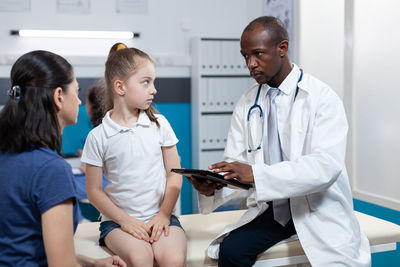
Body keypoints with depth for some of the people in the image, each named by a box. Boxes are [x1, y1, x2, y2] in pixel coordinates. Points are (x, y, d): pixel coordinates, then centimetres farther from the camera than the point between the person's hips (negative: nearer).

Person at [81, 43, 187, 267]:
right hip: (119, 219, -1)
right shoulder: (98, 137, -1)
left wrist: (164, 214, -5)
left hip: (160, 216, 1)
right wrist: (124, 220, -10)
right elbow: (94, 191, 1)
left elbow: (174, 174, 6)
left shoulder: (159, 124, 5)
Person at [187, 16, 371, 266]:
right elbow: (235, 163, 4)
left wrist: (256, 174, -31)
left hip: (319, 210, -3)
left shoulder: (322, 98, -9)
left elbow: (327, 164, -22)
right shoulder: (246, 104, 6)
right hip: (270, 207, 3)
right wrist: (212, 187, -20)